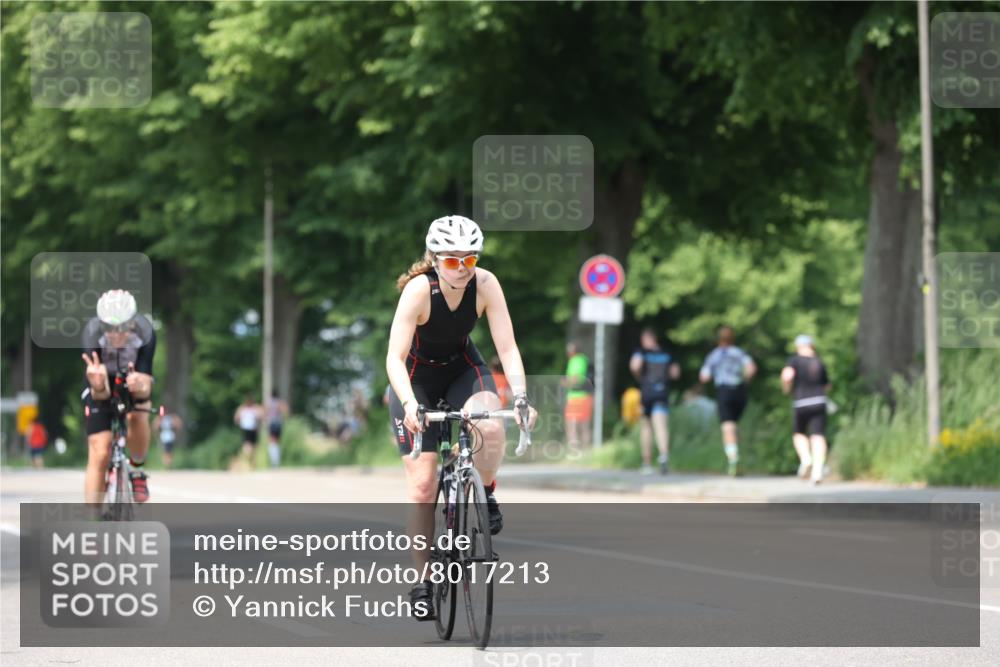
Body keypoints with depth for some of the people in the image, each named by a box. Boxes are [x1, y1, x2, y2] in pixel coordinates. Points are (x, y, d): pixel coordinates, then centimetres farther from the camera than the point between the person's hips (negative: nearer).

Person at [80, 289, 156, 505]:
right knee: (99, 455, -10)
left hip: (132, 382, 1)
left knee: (137, 416, -30)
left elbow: (146, 383, -36)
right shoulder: (93, 333, -34)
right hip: (102, 389, -1)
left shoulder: (144, 332, -32)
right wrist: (98, 386, -60)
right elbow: (99, 393, -37)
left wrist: (141, 387, -60)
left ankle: (136, 469, -3)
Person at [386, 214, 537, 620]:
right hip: (417, 376, -2)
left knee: (490, 428, -33)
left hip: (463, 368, 2)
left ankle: (486, 495, -3)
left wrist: (520, 397, -36)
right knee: (422, 484, -8)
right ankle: (422, 580, 4)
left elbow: (507, 347, -22)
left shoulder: (485, 284, -22)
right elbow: (395, 358, -32)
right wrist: (409, 404, -47)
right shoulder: (419, 289, -29)